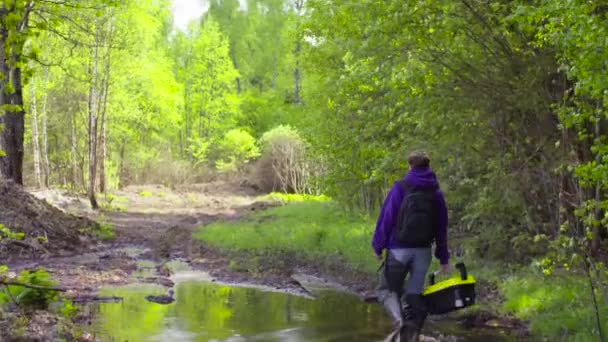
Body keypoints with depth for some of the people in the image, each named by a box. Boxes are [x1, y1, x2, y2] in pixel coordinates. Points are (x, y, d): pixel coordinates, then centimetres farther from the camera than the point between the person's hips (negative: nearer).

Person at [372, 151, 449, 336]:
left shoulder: (400, 187, -3)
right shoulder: (436, 192, 8)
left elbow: (386, 217, -6)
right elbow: (442, 227, 11)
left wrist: (378, 246, 2)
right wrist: (443, 258, 15)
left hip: (399, 249, -3)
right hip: (424, 251, 3)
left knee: (387, 290, 6)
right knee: (414, 293, 11)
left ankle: (399, 318, -22)